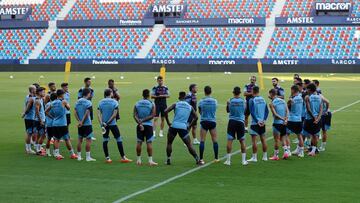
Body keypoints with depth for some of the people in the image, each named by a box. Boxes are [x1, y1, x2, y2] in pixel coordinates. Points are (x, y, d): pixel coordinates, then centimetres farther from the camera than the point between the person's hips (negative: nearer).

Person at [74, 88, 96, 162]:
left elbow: (75, 112, 1)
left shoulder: (78, 102, 8)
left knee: (80, 140, 12)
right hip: (87, 124, -6)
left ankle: (79, 156, 16)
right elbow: (86, 113, -18)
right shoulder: (88, 102, -11)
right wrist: (82, 122, -12)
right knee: (88, 140, -1)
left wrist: (79, 121, -4)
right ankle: (88, 157, -1)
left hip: (80, 124, 6)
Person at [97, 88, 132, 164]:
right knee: (119, 139, 4)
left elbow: (99, 114, -6)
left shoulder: (100, 102, 3)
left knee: (105, 140, 10)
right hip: (112, 124, -3)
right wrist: (108, 122, -12)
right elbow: (114, 114, -13)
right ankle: (123, 157, 4)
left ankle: (107, 158, 9)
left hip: (104, 124, 3)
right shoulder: (114, 102, -6)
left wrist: (102, 123, -11)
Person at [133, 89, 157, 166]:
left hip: (139, 125, 3)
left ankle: (138, 160, 13)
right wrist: (144, 120, -10)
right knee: (149, 142, -1)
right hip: (148, 125, -3)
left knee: (139, 142, 8)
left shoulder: (137, 104, 4)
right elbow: (152, 115, -10)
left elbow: (135, 115, -5)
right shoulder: (152, 104, -4)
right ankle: (150, 160, -3)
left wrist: (140, 123, -11)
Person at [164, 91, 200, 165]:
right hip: (183, 128, 1)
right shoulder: (190, 107, 12)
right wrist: (189, 125, 16)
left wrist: (168, 122, 2)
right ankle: (197, 159, 4)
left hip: (174, 126, -1)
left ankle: (168, 160, 15)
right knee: (189, 145, 8)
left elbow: (166, 111, -6)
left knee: (169, 143, 18)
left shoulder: (176, 104, 5)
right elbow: (195, 117, 11)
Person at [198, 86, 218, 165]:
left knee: (202, 141, 0)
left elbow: (200, 111, 6)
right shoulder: (215, 101, -4)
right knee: (215, 140, 10)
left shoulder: (201, 101, -8)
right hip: (212, 121, 1)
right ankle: (216, 158, 16)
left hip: (204, 122, -1)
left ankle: (201, 159, -5)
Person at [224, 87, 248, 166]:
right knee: (242, 141, 9)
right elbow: (245, 111, 9)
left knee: (229, 140, 2)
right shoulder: (243, 101, -4)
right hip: (241, 122, 1)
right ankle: (244, 160, 10)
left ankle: (228, 160, 1)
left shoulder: (229, 101, -7)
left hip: (232, 121, -1)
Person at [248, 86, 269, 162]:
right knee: (263, 139, 12)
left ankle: (254, 157, -2)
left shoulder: (252, 100, -10)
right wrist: (264, 120, 2)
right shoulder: (263, 99, 7)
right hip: (262, 123, 6)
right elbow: (267, 111, 6)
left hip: (255, 123, -6)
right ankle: (265, 156, 17)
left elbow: (252, 112, -16)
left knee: (254, 140, -2)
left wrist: (257, 121, -12)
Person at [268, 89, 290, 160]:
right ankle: (286, 152, 5)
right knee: (283, 138, 17)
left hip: (277, 123, -5)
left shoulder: (272, 103, -8)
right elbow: (287, 111, 3)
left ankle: (276, 155, 7)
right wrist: (286, 119, -5)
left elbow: (275, 114, -15)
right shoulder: (283, 101, 8)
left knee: (276, 139, 2)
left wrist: (282, 119, -12)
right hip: (284, 123, 5)